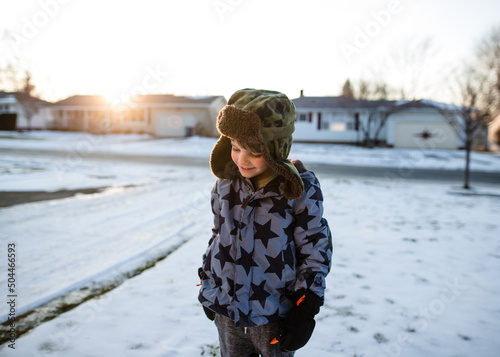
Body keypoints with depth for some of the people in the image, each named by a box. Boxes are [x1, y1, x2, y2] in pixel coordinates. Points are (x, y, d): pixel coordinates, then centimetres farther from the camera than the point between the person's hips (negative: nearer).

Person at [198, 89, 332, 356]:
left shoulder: (301, 190, -17)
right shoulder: (226, 182, -5)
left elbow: (315, 251, -10)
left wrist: (306, 312, -9)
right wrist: (207, 285, 13)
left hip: (275, 317, -3)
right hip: (226, 312, 4)